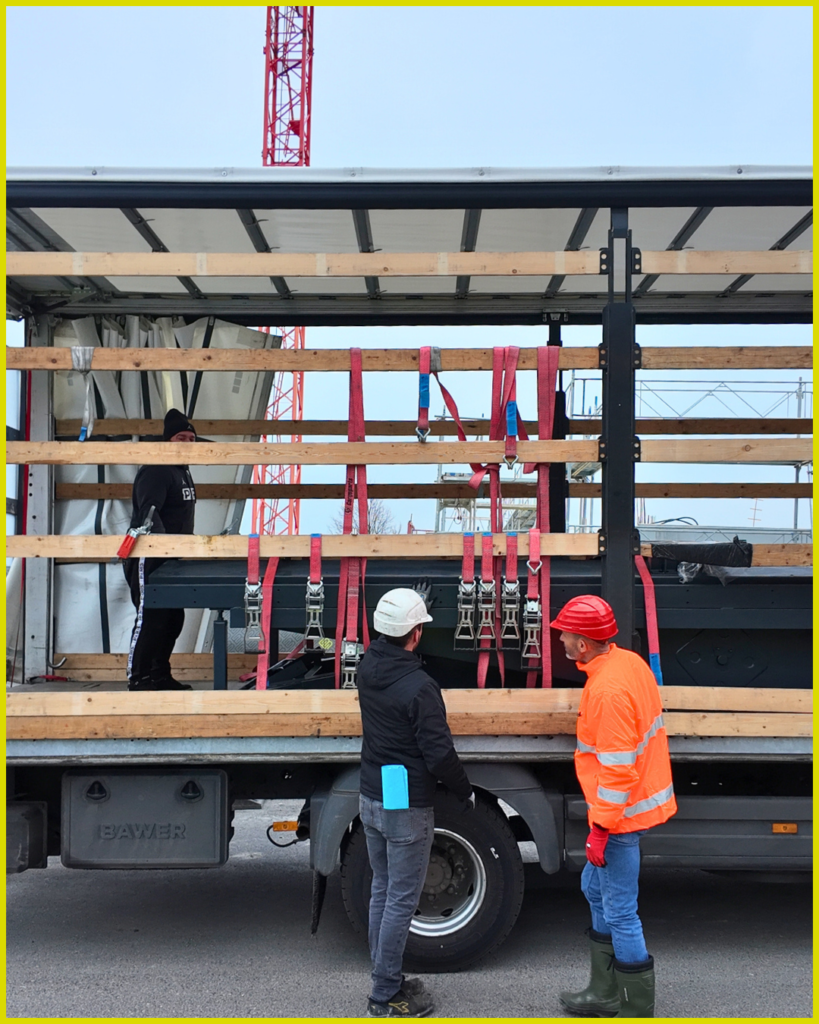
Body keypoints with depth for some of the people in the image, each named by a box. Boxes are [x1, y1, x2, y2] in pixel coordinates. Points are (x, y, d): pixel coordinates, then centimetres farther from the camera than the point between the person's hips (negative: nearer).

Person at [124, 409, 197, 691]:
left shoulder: (183, 472, 18)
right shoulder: (155, 472, -14)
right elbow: (149, 511, -27)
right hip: (148, 559, -10)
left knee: (173, 618, 13)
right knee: (150, 619, -9)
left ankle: (160, 675, 23)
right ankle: (138, 679, -3)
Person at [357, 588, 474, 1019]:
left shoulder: (368, 667, -3)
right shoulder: (419, 687, -24)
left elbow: (382, 643, 24)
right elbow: (439, 754, -20)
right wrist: (465, 792, -4)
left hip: (371, 799, 8)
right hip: (407, 808, -8)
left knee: (381, 890, 18)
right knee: (401, 901, 3)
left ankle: (385, 980, 30)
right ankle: (386, 996, 11)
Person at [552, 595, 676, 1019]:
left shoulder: (607, 690, -27)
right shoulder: (629, 661, 3)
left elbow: (617, 769, -27)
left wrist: (600, 829, -19)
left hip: (620, 813, -11)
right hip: (644, 794, 11)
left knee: (620, 913, 0)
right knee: (595, 889, 23)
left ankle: (638, 1010, 13)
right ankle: (605, 994, 36)